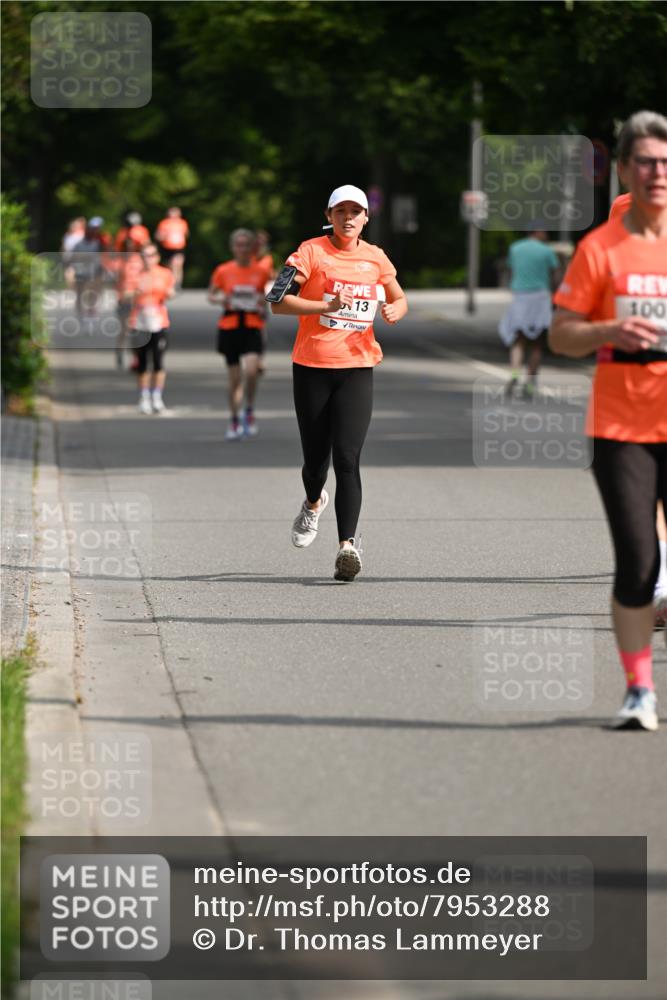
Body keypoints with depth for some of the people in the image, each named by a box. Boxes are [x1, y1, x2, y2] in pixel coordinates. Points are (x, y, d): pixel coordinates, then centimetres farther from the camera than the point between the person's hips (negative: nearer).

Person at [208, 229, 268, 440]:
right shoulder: (223, 271, 2)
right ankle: (234, 421, 22)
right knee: (234, 378, 5)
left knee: (251, 370, -21)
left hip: (253, 327, 0)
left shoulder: (260, 272, 4)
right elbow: (210, 295, 12)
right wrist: (221, 300, -8)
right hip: (229, 326, 0)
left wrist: (262, 306, 0)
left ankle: (249, 411, 2)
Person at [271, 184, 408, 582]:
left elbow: (400, 299, 24)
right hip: (312, 367, -1)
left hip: (357, 369, 1)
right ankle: (314, 503, 44)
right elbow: (279, 302, -9)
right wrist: (326, 307, -20)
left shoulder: (375, 257, 8)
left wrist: (395, 310, 0)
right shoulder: (311, 251, -3)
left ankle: (348, 544, -19)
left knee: (347, 458, -13)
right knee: (316, 459, 8)